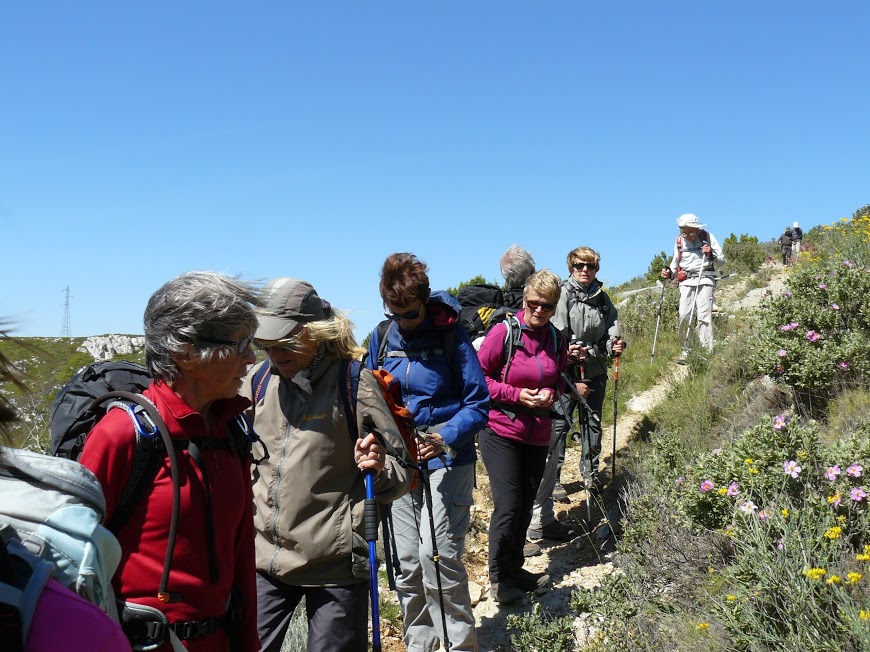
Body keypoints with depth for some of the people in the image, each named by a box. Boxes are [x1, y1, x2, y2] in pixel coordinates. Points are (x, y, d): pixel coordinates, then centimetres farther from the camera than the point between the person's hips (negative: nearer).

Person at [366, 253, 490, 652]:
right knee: (405, 561, 10)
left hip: (446, 459, -5)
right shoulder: (382, 336, 1)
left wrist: (446, 437, -27)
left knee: (438, 555, -12)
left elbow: (477, 403, -11)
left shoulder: (450, 334, -12)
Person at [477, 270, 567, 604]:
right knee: (508, 505, -7)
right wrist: (515, 394, -18)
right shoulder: (504, 332, -13)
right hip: (500, 431, -5)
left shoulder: (557, 339, 4)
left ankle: (515, 568, 32)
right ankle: (499, 577, 10)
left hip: (538, 435, 6)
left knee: (526, 505, 14)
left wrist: (551, 393, -3)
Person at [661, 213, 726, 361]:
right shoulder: (679, 241, 11)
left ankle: (707, 351, -9)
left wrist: (711, 254, -13)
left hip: (705, 279, -2)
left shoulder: (708, 237, 3)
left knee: (704, 314, -10)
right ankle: (685, 350, 4)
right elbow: (675, 263, 22)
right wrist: (669, 272, 2)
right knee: (684, 315, -8)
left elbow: (722, 259, 7)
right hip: (686, 280, 2)